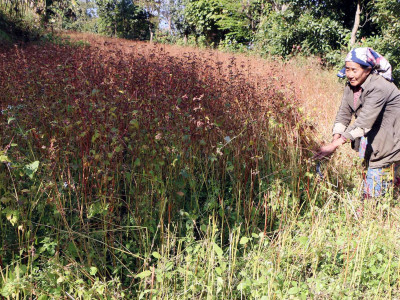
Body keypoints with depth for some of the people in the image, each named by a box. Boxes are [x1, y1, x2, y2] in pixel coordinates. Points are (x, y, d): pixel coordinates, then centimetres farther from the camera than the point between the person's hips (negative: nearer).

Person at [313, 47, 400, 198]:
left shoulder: (379, 87, -28)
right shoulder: (351, 85, -2)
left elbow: (364, 121, -36)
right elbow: (344, 113, -5)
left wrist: (336, 144, -41)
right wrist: (335, 139, -21)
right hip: (370, 139, 8)